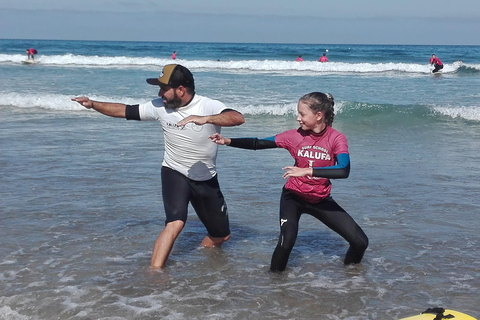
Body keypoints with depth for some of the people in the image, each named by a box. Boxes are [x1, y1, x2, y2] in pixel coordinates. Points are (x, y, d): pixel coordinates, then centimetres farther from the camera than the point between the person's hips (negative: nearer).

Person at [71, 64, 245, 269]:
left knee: (221, 235, 11)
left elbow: (238, 118, -37)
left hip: (206, 180, 1)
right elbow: (125, 111, -2)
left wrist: (205, 119, -49)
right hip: (175, 173, -1)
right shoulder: (159, 107, -10)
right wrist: (93, 104, -11)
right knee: (175, 223, -28)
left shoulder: (209, 106, -20)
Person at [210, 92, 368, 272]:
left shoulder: (336, 138, -17)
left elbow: (344, 171, -34)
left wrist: (307, 171, -38)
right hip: (293, 197, 0)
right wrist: (228, 141, -18)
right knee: (286, 242, -26)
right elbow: (258, 144, -8)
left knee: (360, 242, -3)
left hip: (321, 200, 1)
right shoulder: (295, 136, -12)